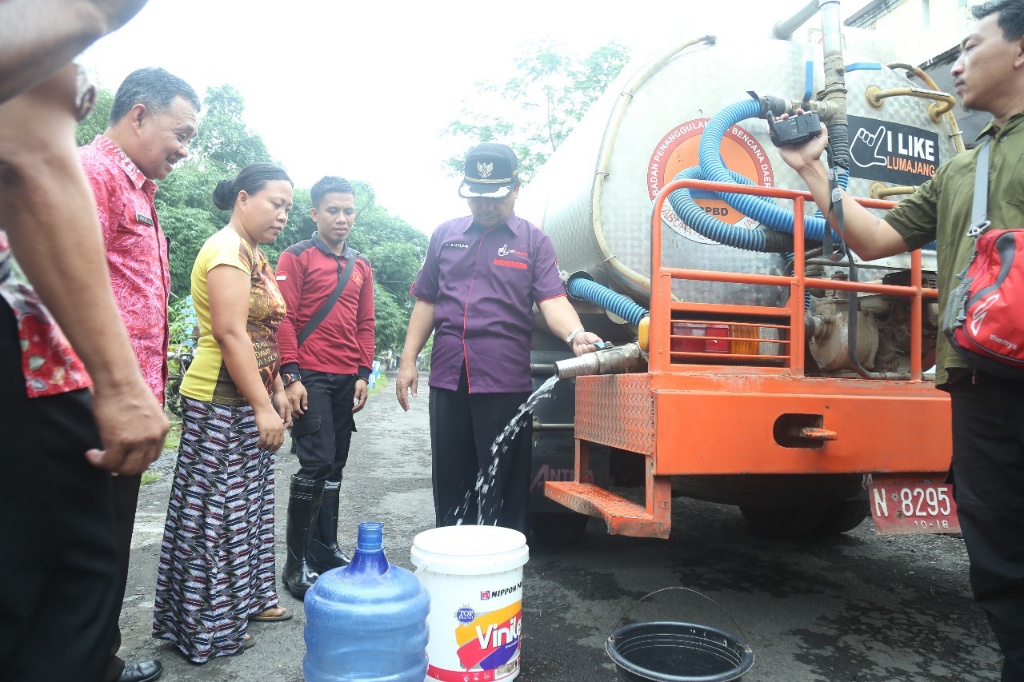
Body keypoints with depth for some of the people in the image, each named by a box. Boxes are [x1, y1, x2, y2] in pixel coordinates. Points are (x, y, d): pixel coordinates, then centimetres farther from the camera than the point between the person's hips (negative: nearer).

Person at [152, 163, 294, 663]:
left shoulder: (254, 256, 16)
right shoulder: (227, 250, -14)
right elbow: (231, 334, -22)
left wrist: (276, 392, 16)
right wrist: (262, 406, -21)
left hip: (249, 403, 10)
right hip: (221, 402, -10)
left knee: (248, 505, 16)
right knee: (216, 513, 0)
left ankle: (246, 599, 30)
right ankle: (206, 627, 13)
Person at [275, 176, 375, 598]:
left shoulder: (361, 267, 16)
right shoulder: (296, 258, 0)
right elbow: (284, 319, -6)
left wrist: (363, 374, 7)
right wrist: (291, 376, -13)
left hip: (347, 379, 6)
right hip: (310, 377, -5)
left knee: (335, 466, 11)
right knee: (316, 463, -10)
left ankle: (326, 547, 23)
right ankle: (297, 563, 1)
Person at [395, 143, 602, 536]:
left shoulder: (534, 241, 5)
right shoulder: (445, 235, 14)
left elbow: (552, 300, -7)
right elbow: (426, 302, 15)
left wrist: (574, 334, -28)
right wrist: (408, 360, 9)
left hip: (505, 381, -3)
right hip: (447, 377, 4)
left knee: (503, 485, 3)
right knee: (449, 481, 13)